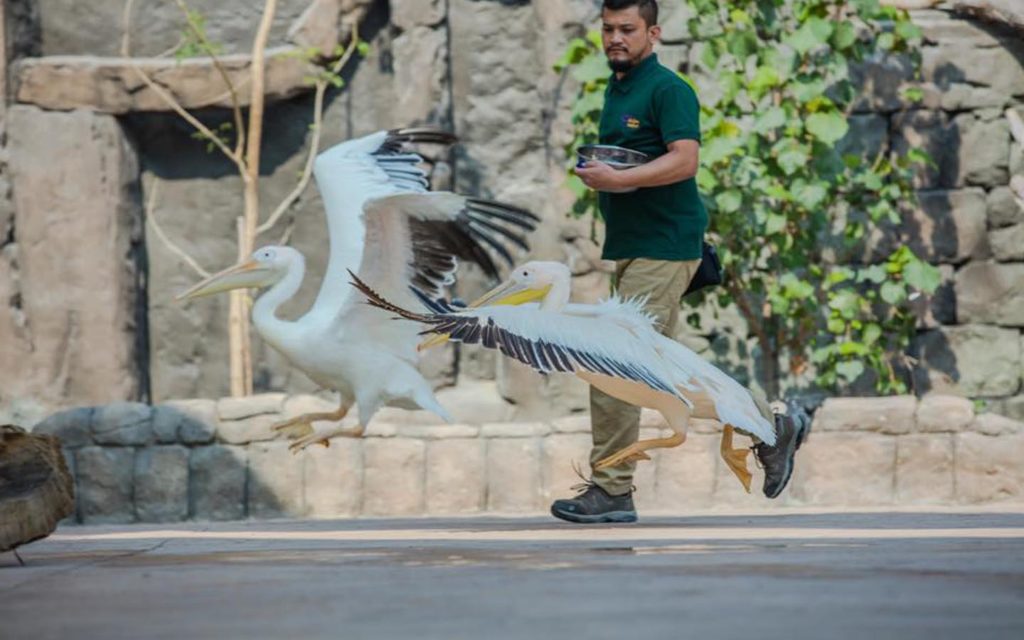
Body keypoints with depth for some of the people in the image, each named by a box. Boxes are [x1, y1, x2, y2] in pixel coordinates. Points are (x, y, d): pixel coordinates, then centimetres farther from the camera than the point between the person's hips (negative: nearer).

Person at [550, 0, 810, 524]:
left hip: (662, 249, -10)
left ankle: (611, 490, -5)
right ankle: (771, 427, 24)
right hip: (631, 245, 10)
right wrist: (595, 172, 11)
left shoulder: (668, 90, -11)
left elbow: (684, 160, -22)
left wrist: (618, 180, -26)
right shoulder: (615, 90, 18)